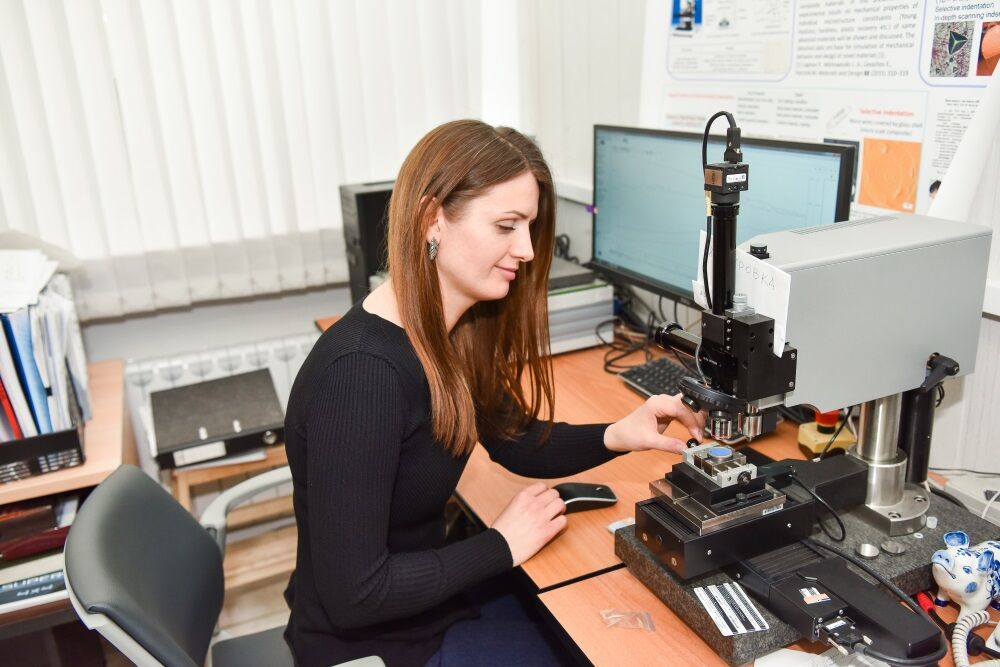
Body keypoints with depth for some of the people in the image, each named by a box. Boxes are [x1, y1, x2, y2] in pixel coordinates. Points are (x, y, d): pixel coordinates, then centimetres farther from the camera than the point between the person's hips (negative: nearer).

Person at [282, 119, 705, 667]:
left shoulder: (459, 331, -5)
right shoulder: (362, 374, -32)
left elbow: (518, 441, 7)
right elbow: (353, 594, -28)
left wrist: (616, 436, -12)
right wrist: (502, 545, -18)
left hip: (423, 596, 7)